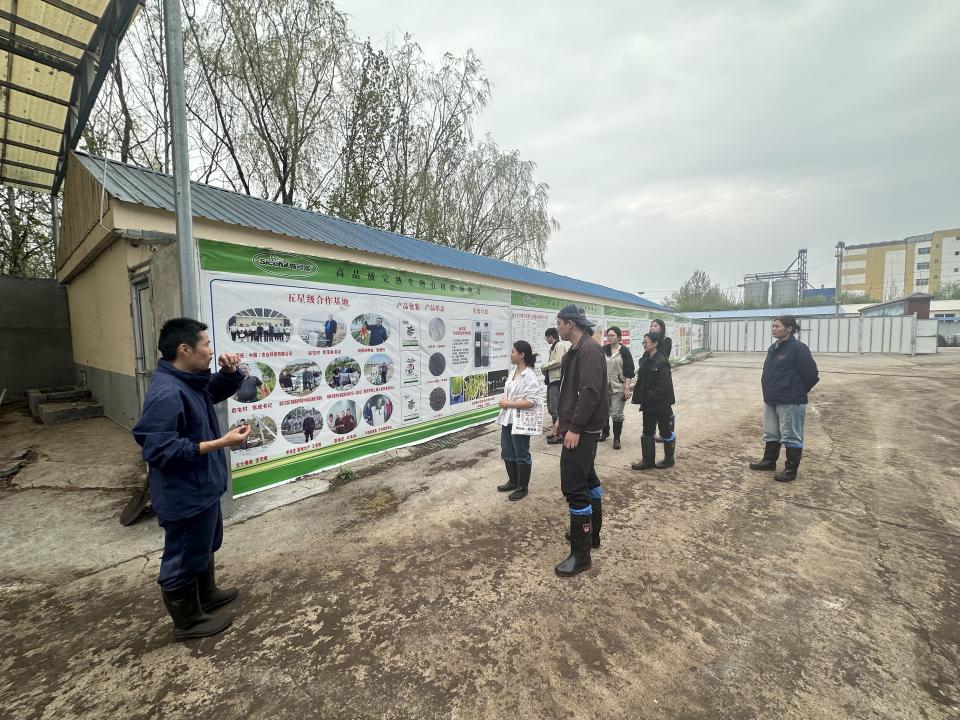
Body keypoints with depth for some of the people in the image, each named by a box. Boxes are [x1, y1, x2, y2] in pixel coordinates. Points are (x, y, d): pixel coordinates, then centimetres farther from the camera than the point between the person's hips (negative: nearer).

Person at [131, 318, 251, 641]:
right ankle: (188, 621, 32)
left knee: (205, 545, 27)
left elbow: (219, 390, 18)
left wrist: (230, 371, -3)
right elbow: (161, 450, -30)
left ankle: (207, 594, 48)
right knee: (183, 557, 12)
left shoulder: (190, 381, 1)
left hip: (202, 488, 10)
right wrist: (221, 442, -32)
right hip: (184, 495, -10)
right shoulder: (166, 394, -30)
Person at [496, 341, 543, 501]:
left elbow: (531, 401, -25)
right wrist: (503, 398, -5)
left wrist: (509, 404, -22)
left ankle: (522, 488, 22)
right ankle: (513, 481, 36)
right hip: (508, 419, 9)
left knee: (522, 456, 6)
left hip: (521, 422, -9)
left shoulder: (530, 376, -19)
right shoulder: (514, 372, 9)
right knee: (507, 453, 19)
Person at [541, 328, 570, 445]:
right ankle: (554, 432, 25)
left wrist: (544, 367, -9)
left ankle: (559, 435, -2)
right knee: (551, 407, 15)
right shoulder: (553, 346, 17)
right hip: (551, 380, 10)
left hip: (557, 380, -10)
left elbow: (558, 362, -20)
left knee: (555, 408, -8)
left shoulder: (560, 345, -10)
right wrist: (546, 371, 0)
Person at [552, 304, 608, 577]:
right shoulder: (575, 350, 13)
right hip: (577, 426, 11)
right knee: (587, 478, 20)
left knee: (574, 486, -7)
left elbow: (590, 392, -25)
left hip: (583, 429, -11)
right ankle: (592, 534, 37)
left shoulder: (590, 350, -18)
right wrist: (561, 418, 19)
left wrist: (574, 427, -24)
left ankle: (580, 554, 7)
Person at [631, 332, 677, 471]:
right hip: (648, 403, 8)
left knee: (665, 432, 10)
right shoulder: (645, 360, 6)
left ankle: (669, 460, 28)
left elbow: (665, 386, -22)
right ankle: (648, 460, 24)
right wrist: (639, 396, 0)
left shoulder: (661, 362, -19)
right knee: (647, 432, 13)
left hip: (661, 403, -8)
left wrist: (650, 396, -18)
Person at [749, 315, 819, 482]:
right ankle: (769, 461, 32)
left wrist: (799, 392, -1)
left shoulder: (798, 348, -14)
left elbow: (812, 374, -13)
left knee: (791, 436, 2)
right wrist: (770, 390, 13)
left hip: (791, 402, -8)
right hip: (771, 400, 8)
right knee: (771, 433, 18)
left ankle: (791, 469, 13)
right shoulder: (773, 348, 10)